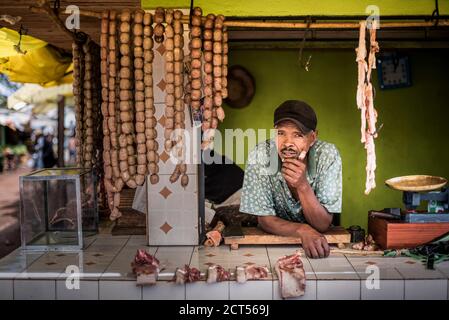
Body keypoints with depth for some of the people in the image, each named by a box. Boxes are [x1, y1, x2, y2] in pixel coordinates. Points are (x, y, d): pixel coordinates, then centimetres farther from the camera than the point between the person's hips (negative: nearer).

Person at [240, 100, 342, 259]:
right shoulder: (260, 155, -19)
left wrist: (303, 185, -32)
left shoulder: (327, 155, -18)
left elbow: (323, 225, -17)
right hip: (273, 240, 0)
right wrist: (303, 230, -31)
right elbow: (265, 220, -14)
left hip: (319, 236, 0)